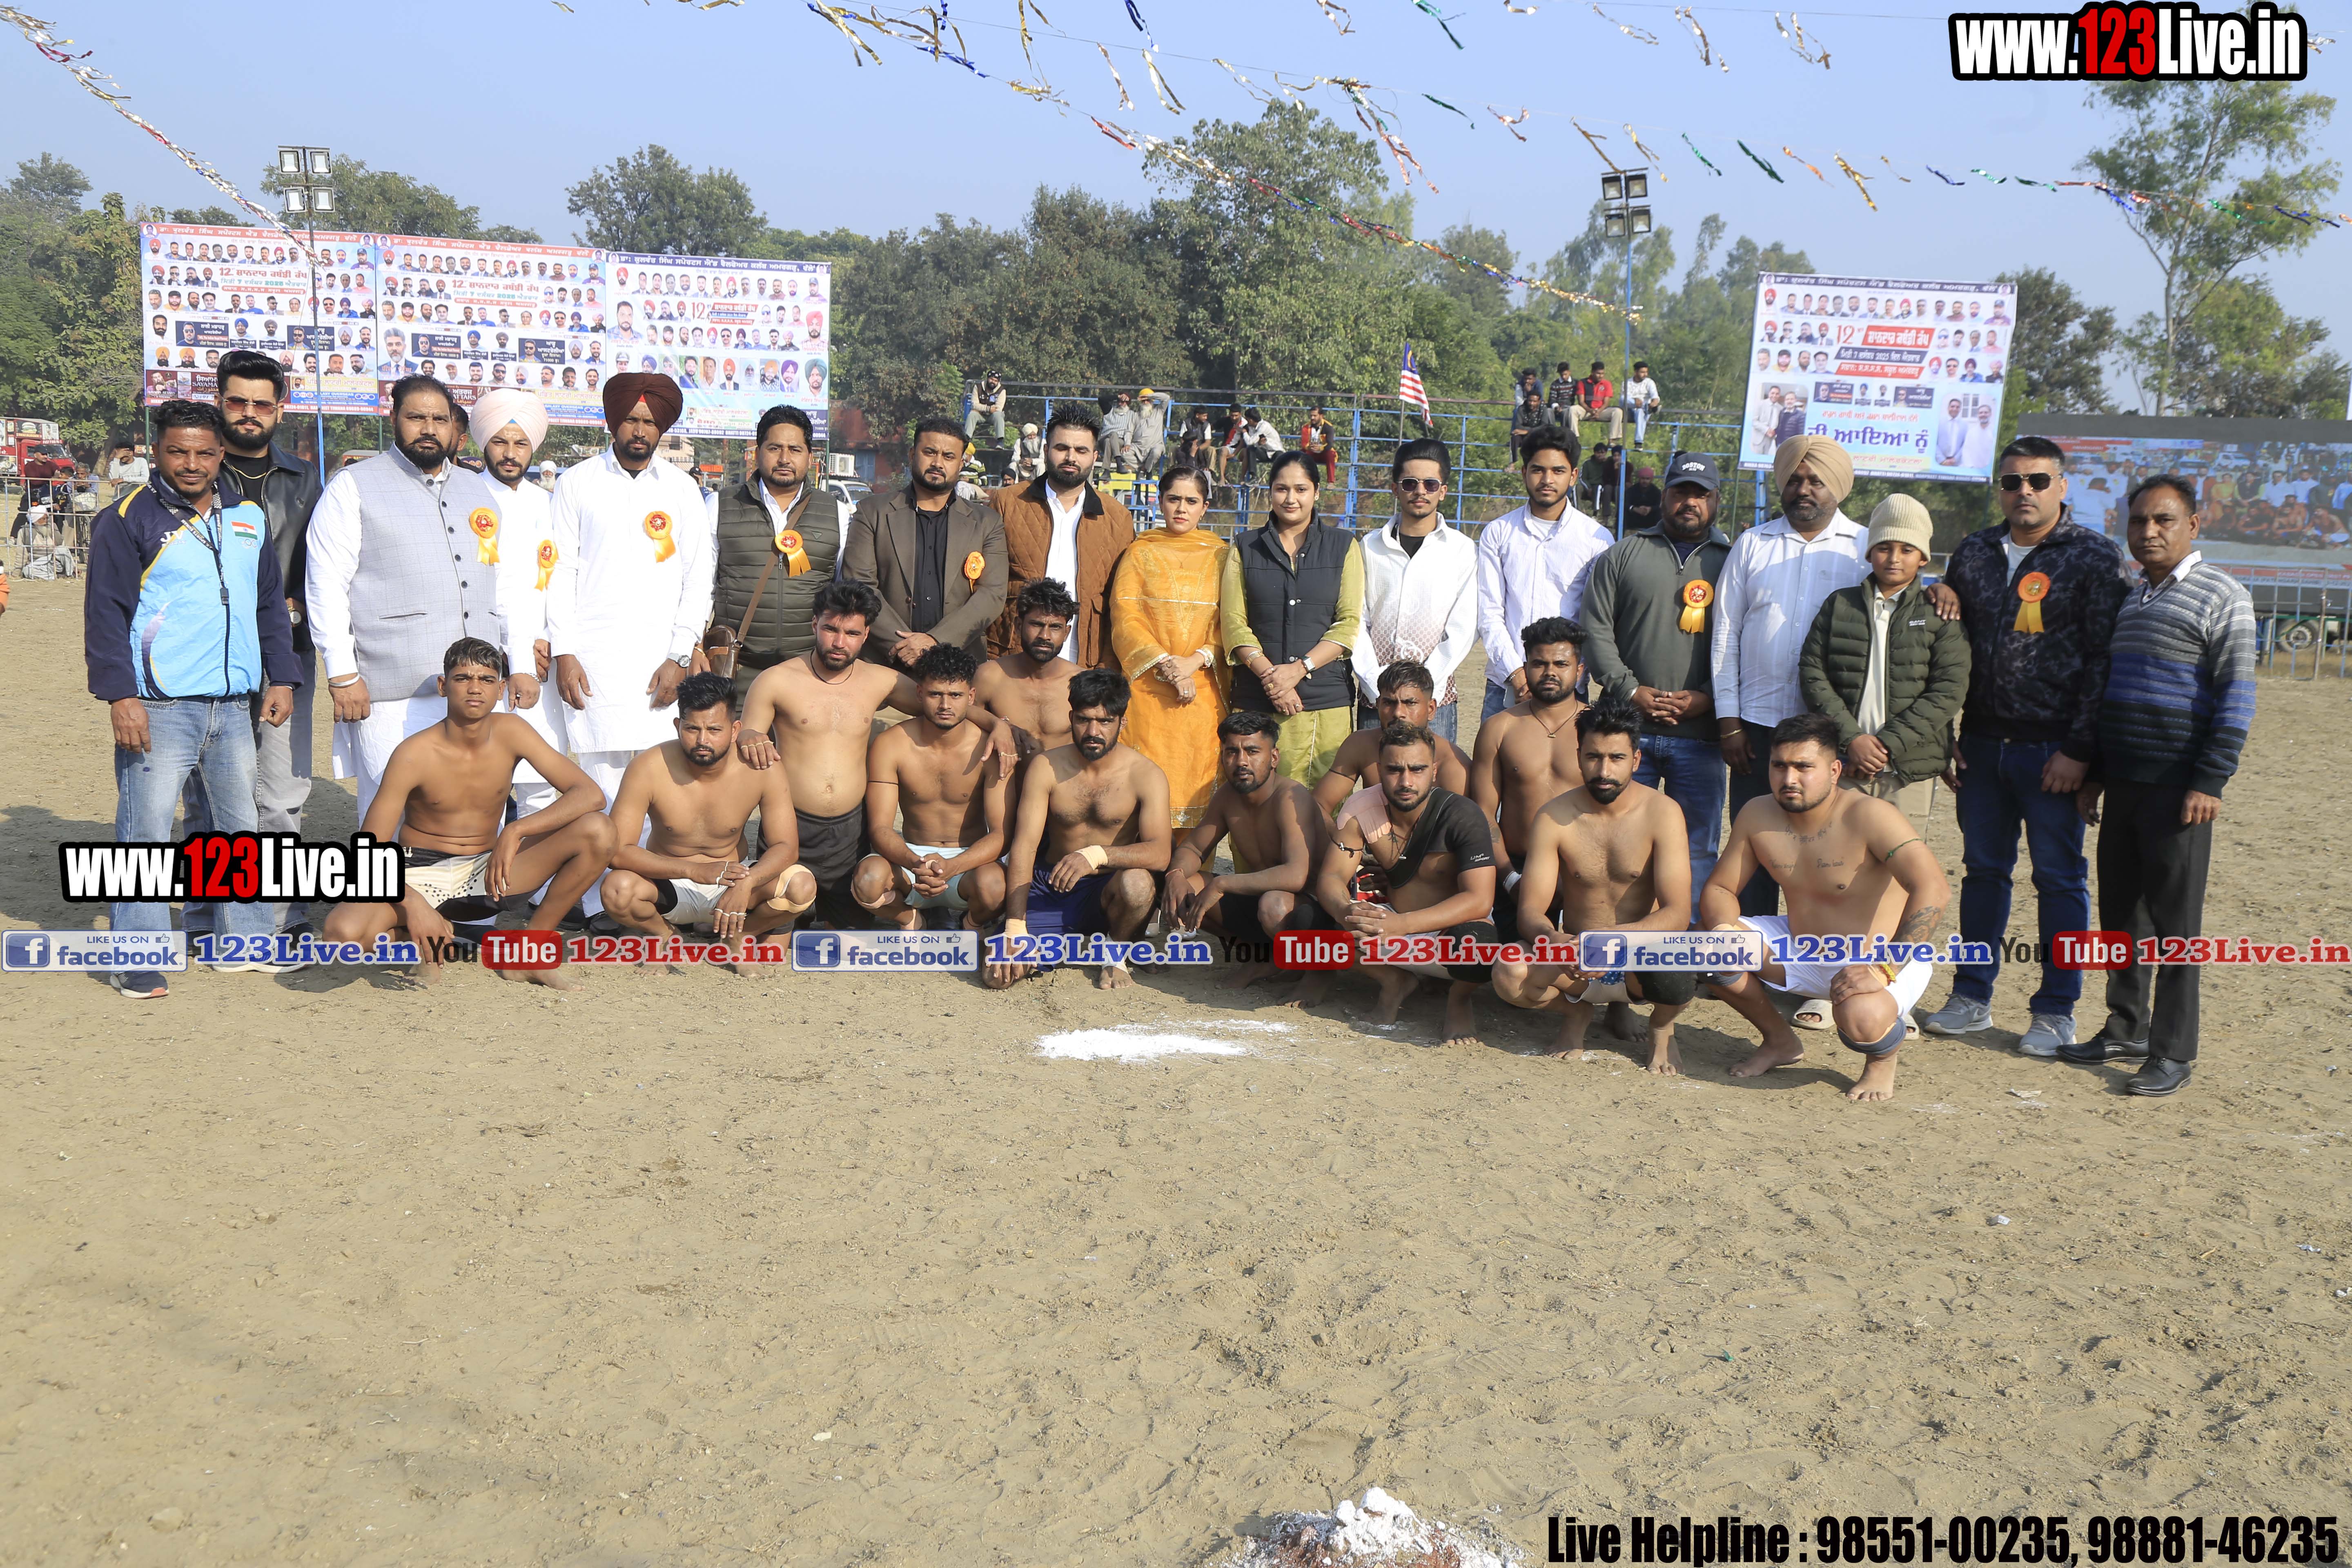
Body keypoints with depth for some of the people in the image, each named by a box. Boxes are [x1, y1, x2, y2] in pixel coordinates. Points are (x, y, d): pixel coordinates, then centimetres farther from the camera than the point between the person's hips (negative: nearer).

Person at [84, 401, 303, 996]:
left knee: (242, 828, 13)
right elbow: (105, 613, -6)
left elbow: (270, 603, 22)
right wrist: (120, 696, -14)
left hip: (234, 708, 6)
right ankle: (138, 960, 3)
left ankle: (247, 941, 24)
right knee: (146, 831, -5)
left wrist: (281, 676, 14)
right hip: (159, 710, -5)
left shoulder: (249, 517, 13)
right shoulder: (129, 519, -3)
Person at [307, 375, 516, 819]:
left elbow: (505, 586, 24)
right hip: (393, 697, -5)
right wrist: (343, 675, -9)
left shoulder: (478, 491, 20)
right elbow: (325, 585, -2)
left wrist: (520, 665, 17)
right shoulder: (353, 487, 4)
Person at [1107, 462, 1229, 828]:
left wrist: (1195, 661, -11)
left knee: (1197, 778, -3)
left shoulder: (1222, 556, 12)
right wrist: (1166, 663, -12)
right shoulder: (1139, 553, 10)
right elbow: (1125, 617, 1)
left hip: (1204, 687, 1)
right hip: (1149, 688, -1)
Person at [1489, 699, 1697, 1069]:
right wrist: (1554, 939, -34)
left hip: (1642, 959, -1)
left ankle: (1662, 1025, 4)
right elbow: (1530, 912, -9)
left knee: (1676, 975, -37)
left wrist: (1613, 937, -35)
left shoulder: (1662, 813, -11)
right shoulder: (1553, 818, -6)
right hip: (1572, 966, 1)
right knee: (1509, 974, -30)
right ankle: (1574, 1014, 8)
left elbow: (1677, 913, -18)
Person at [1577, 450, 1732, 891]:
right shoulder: (1624, 555, 10)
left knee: (1698, 847, 3)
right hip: (1627, 725, 0)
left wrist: (1707, 697, -9)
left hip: (1699, 734, 0)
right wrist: (1629, 690, -7)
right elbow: (1596, 629, 4)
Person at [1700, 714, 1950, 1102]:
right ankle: (1780, 1042, 12)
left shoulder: (1869, 816, -25)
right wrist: (1722, 929, -23)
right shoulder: (1758, 816, -7)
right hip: (1801, 950, 6)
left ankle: (1883, 1057, 3)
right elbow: (1719, 888, 2)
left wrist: (1884, 968, -42)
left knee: (1860, 1018, -38)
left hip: (1884, 956, -6)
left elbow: (1933, 890, -35)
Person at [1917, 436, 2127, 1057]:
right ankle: (1972, 998, 21)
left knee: (2060, 879, 3)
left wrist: (2079, 750, -14)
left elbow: (2102, 661, -8)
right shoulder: (1974, 553, 10)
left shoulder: (2095, 557, -4)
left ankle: (2056, 1011, 12)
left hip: (2053, 751, -4)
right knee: (1983, 871, 12)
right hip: (1983, 746, 5)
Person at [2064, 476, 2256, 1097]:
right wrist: (2093, 774, 17)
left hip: (2180, 786, -7)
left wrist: (2209, 782, -16)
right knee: (2121, 912, 11)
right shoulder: (2128, 598, 17)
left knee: (2174, 920, -2)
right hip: (2123, 783, 7)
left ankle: (2173, 1052, 5)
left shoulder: (2220, 595, -5)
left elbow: (2236, 696, -10)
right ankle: (2127, 1029, 22)